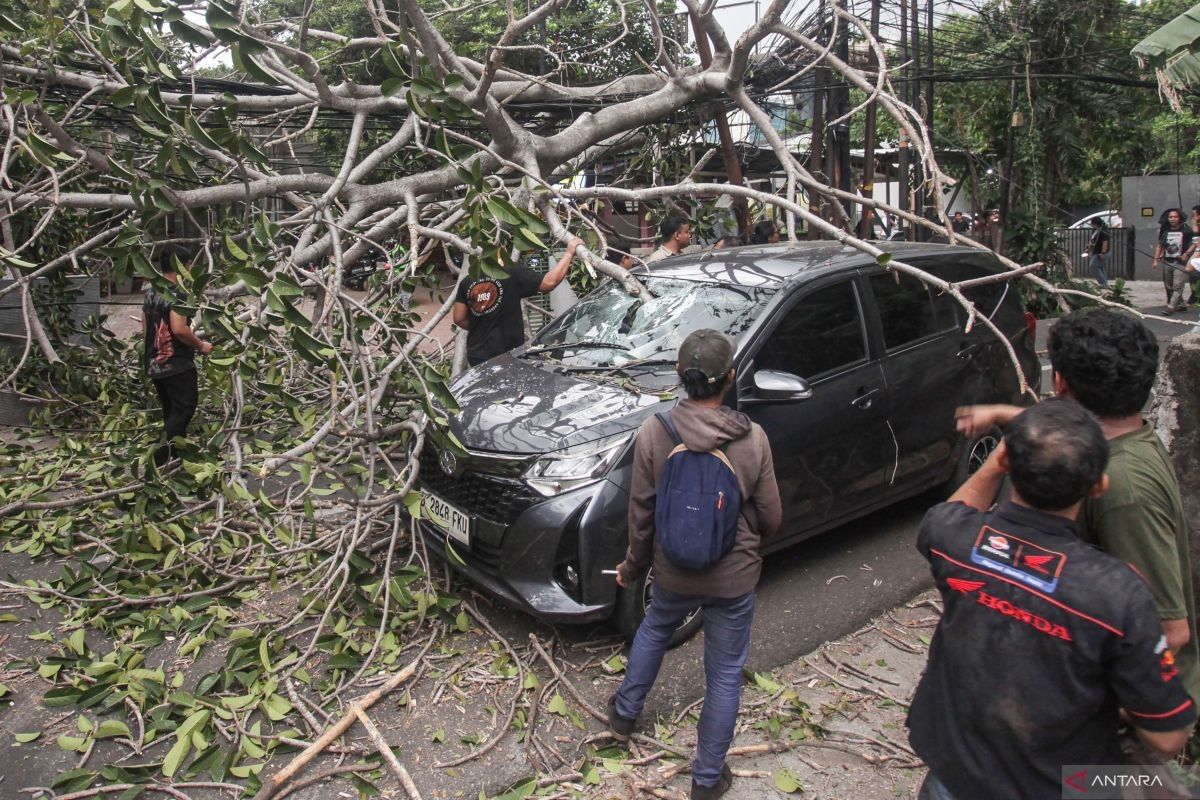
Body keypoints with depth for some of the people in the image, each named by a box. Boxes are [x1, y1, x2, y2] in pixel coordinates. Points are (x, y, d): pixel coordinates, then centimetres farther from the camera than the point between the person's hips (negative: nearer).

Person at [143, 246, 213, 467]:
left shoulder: (151, 292, 13)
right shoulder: (176, 293, -13)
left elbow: (145, 330, 19)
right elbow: (178, 329, -24)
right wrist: (201, 345, -10)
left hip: (155, 364, 9)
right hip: (177, 364, -9)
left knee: (171, 412, 15)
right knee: (185, 408, -7)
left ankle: (173, 457, 21)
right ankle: (163, 453, -22)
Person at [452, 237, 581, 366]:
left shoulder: (467, 282, 4)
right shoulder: (512, 274, -11)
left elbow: (459, 318, 5)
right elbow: (550, 282, -17)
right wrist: (569, 253, -7)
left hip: (476, 354, 5)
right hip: (505, 355, -5)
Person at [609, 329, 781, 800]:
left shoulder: (653, 433, -18)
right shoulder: (752, 440, -19)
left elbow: (640, 514, -8)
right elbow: (771, 519, -7)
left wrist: (632, 567, 9)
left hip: (673, 571, 2)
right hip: (734, 577, -1)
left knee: (654, 629, 31)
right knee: (725, 674, 16)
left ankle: (624, 714, 49)